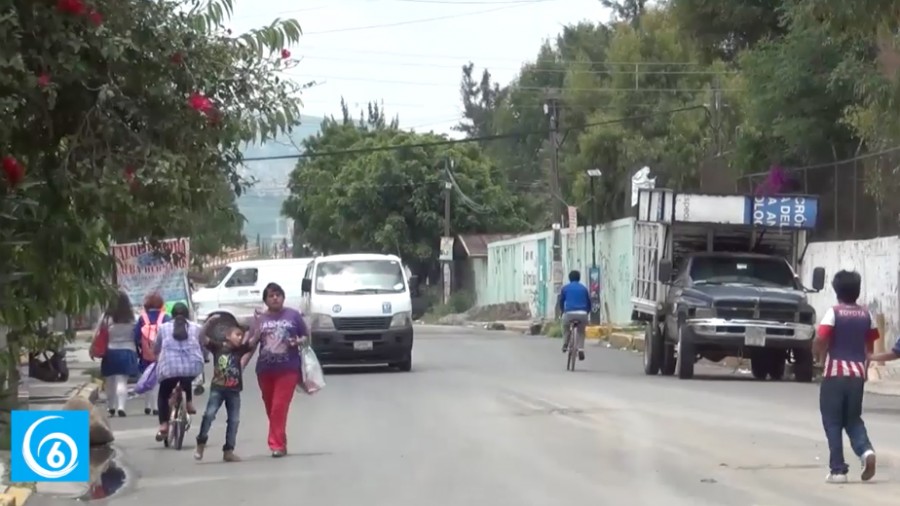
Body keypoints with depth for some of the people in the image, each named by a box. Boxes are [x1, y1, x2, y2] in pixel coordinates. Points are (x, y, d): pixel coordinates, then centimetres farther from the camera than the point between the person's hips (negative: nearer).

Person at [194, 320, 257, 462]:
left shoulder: (240, 349, 4)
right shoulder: (217, 346, -2)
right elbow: (203, 337, -11)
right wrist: (210, 322, -25)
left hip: (234, 391, 3)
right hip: (217, 388, -3)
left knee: (234, 420, 3)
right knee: (209, 414, -14)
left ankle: (228, 451, 10)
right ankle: (201, 444, 2)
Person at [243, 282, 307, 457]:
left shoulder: (293, 315, 2)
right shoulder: (260, 319, 6)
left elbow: (306, 336, 10)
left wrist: (299, 341, -13)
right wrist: (240, 365, -3)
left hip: (288, 369, -3)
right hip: (265, 370, 3)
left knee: (279, 408, -12)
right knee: (271, 409, 9)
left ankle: (277, 444, -12)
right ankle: (280, 443, 21)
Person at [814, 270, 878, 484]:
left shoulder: (833, 313, -8)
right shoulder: (866, 315, 6)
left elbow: (820, 340, -19)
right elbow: (871, 344, 12)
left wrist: (818, 352, 1)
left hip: (835, 373, -4)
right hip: (857, 373, 4)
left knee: (833, 422, 3)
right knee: (853, 419, 16)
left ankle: (837, 469, -2)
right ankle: (865, 450, -11)